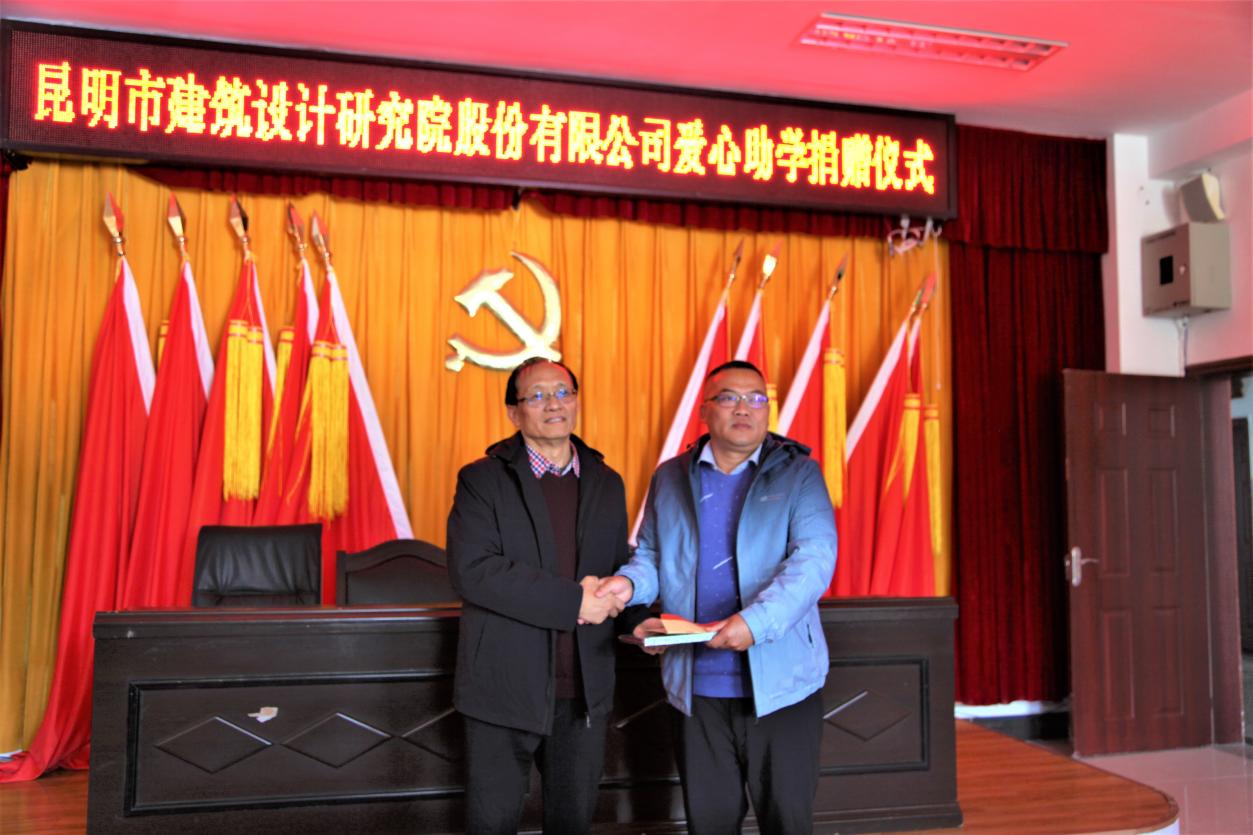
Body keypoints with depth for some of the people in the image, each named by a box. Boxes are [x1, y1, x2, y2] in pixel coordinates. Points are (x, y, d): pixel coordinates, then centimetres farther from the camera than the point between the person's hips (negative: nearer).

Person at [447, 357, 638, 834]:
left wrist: (613, 594, -11)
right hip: (506, 687, -3)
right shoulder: (482, 480, -5)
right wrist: (572, 601, -20)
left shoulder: (607, 484, 10)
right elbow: (471, 571, -17)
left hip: (585, 691, 4)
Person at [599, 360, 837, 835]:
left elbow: (814, 559, -13)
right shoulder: (670, 478, 9)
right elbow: (651, 555, 16)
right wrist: (630, 582, -8)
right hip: (696, 686, 3)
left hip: (780, 683, -2)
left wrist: (756, 621, -27)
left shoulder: (799, 474, 0)